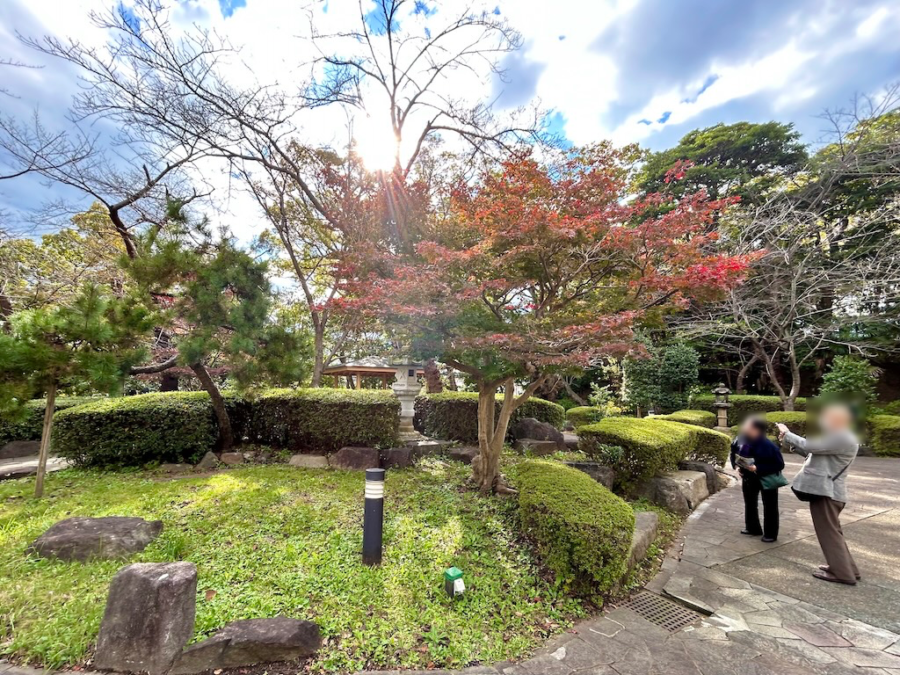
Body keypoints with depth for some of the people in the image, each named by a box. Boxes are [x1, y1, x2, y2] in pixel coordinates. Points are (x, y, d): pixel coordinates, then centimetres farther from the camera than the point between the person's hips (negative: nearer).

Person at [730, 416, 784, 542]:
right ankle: (753, 528, 36)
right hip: (749, 478, 6)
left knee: (769, 507, 9)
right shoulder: (742, 440, -14)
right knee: (749, 503, 18)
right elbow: (734, 454, 6)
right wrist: (736, 465, -9)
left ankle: (770, 534, 26)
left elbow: (779, 464, -24)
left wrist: (758, 469, -31)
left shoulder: (768, 446, -30)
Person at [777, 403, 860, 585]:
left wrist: (787, 434, -10)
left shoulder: (843, 438, -19)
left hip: (825, 491, -10)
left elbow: (809, 445, -23)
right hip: (824, 489, 10)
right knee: (831, 531, 19)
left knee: (829, 532, 1)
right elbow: (810, 451, 14)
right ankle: (846, 568, 30)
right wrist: (788, 439, 5)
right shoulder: (836, 437, 13)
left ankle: (842, 573, 11)